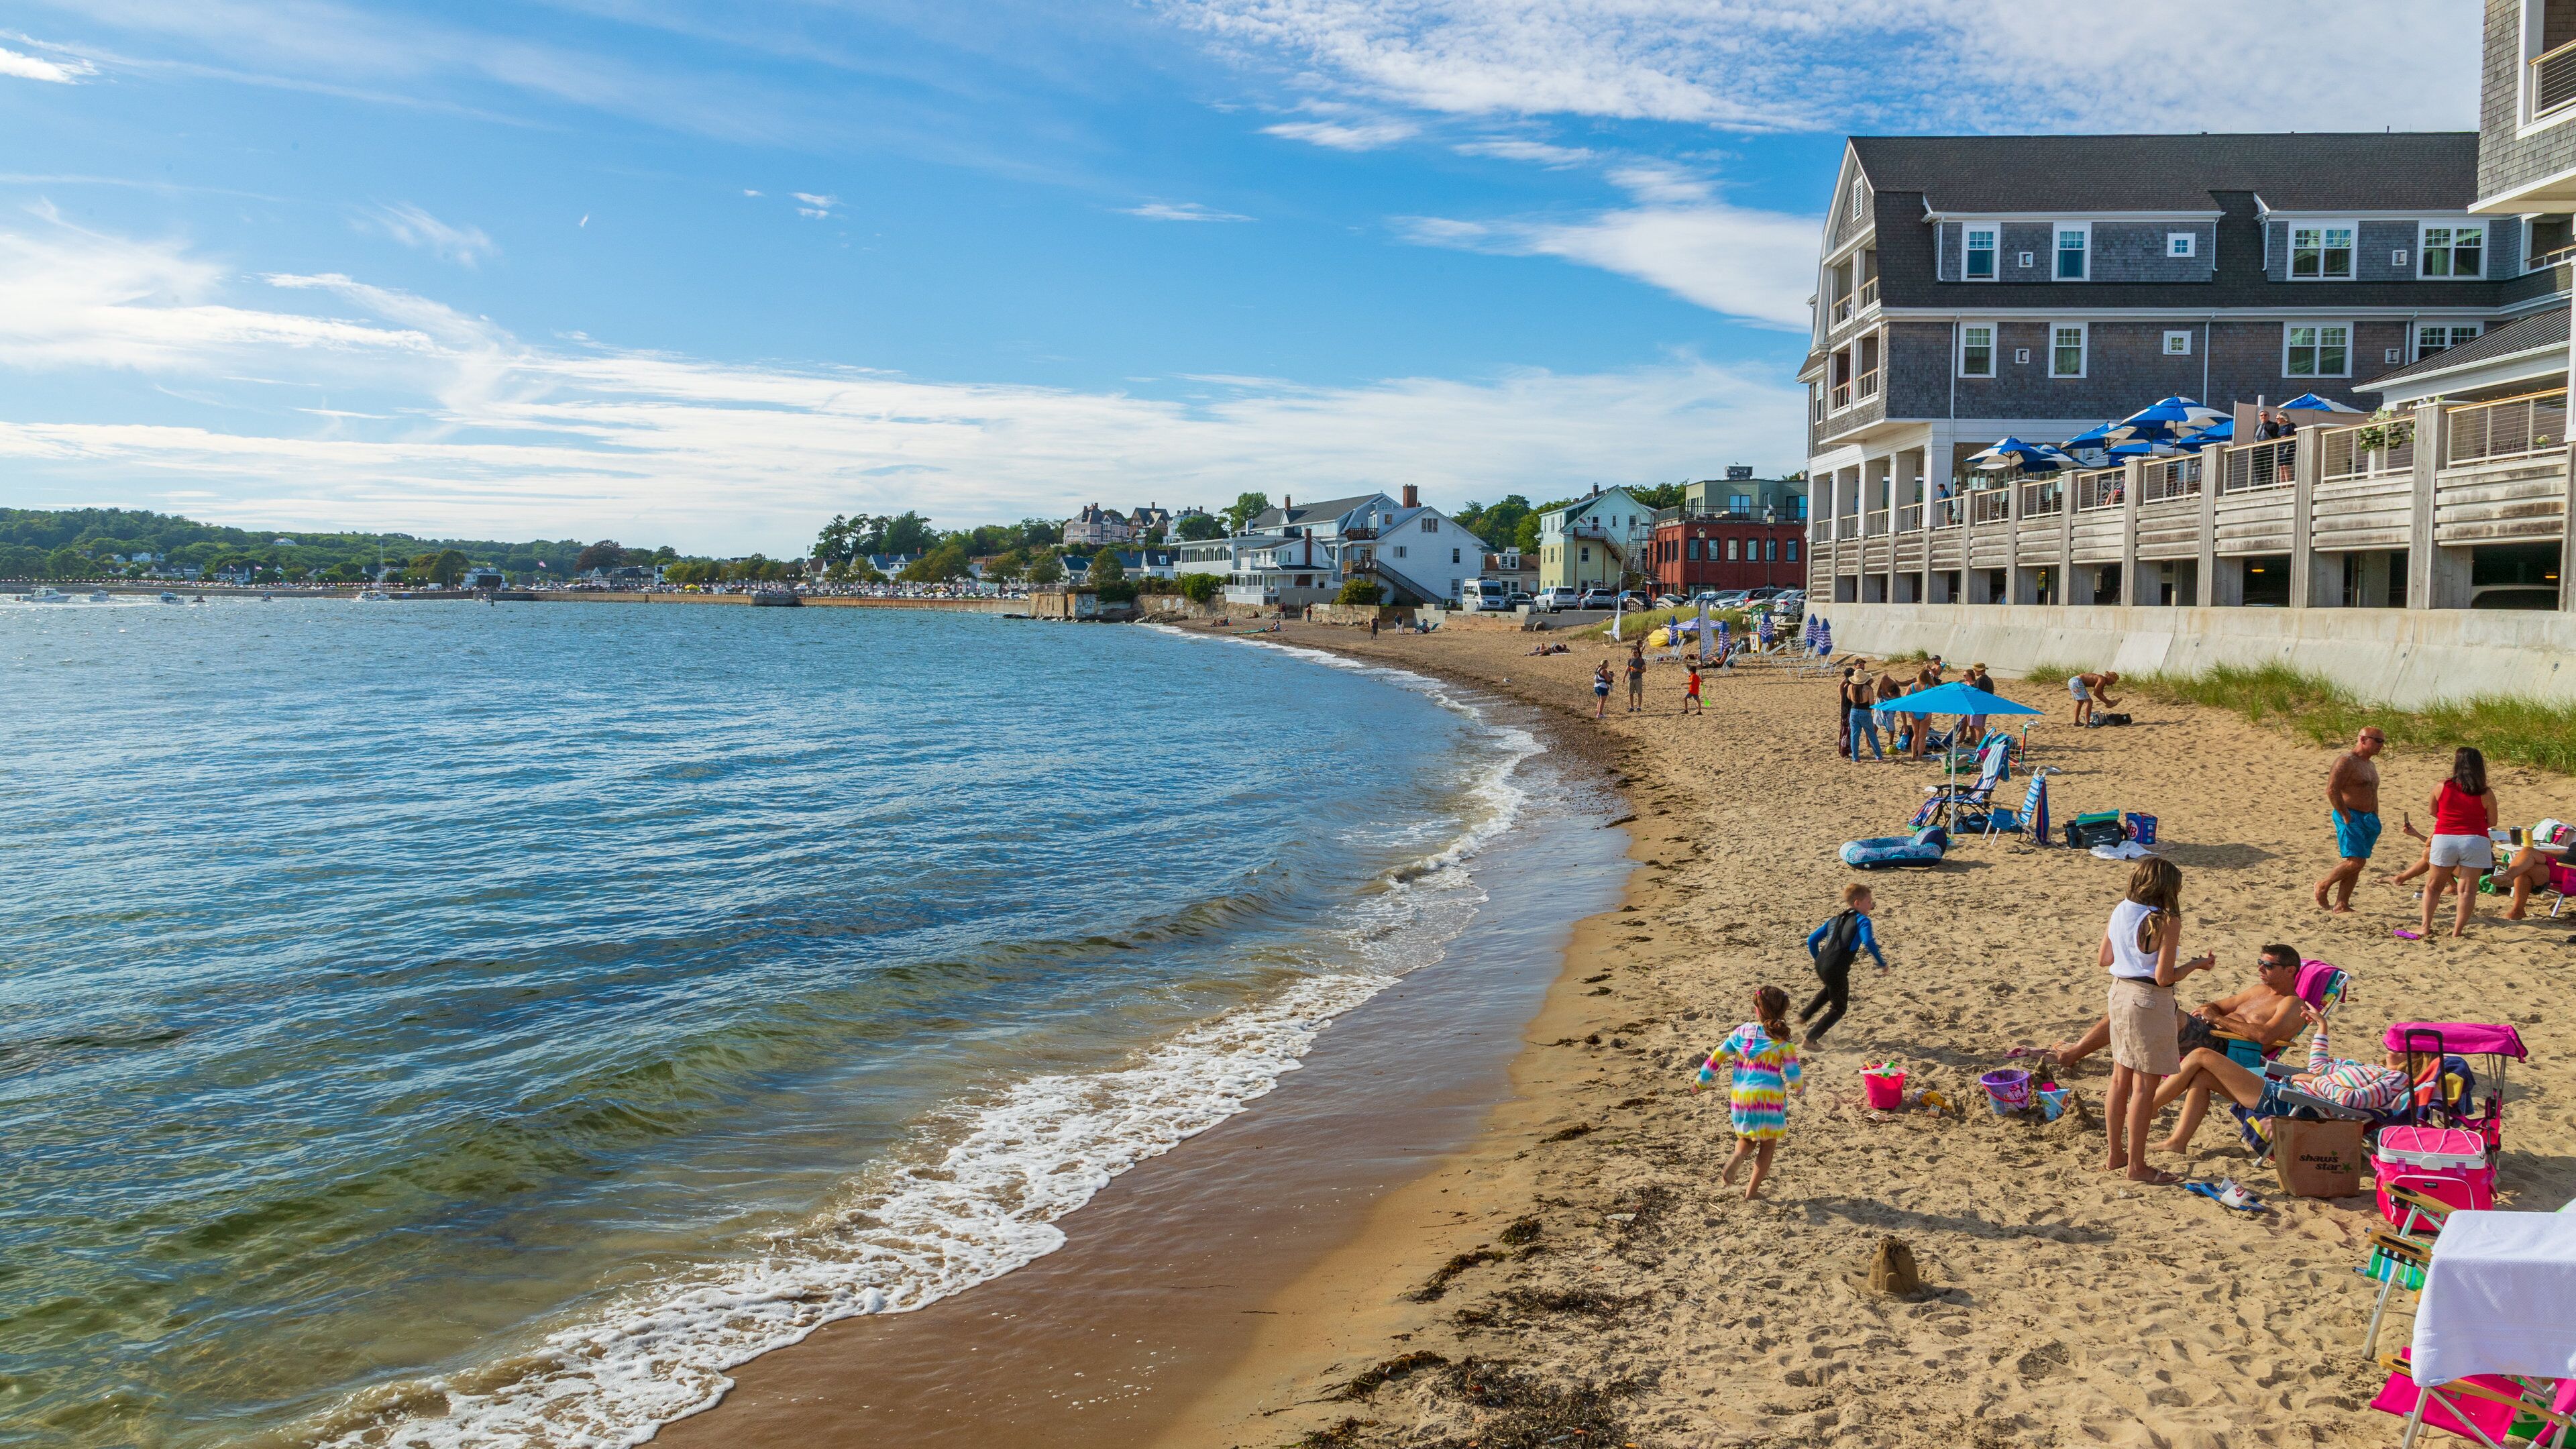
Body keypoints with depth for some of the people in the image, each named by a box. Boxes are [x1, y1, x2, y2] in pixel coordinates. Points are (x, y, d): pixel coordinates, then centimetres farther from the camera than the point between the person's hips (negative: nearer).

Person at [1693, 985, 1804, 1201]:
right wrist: (1801, 1089, 16)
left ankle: (1735, 1160, -7)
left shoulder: (1741, 1032, 0)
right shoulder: (1783, 1043, -9)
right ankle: (1752, 1191, 15)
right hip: (1769, 1099, -3)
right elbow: (1793, 1076, -7)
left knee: (1747, 1138, 25)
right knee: (1768, 1146, 16)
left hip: (1740, 1096, 3)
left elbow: (1717, 1056, 5)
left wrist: (1701, 1081, 17)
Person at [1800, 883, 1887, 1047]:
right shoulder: (1861, 920, -3)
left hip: (1820, 966, 7)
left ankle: (1804, 1016, 38)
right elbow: (1868, 942, -21)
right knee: (1838, 1008, 12)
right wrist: (1882, 963, -11)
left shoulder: (1834, 919, 18)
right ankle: (1809, 1040, 5)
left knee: (1832, 988, 40)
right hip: (1837, 971, -7)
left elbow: (1812, 939, 18)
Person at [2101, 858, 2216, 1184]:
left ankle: (2116, 1155, 26)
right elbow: (2164, 977, -19)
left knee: (2120, 1079, 17)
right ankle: (2136, 1165, 7)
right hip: (2149, 1001, -8)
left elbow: (2104, 959, 10)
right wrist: (2196, 964, -3)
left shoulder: (2119, 912, 3)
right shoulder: (2166, 922, -17)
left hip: (2120, 992, 8)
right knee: (2145, 1086, 1)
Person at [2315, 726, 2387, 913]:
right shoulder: (2346, 761, -11)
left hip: (2367, 818, 9)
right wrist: (2346, 817, -20)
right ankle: (2323, 886, 2)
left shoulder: (2370, 766, 20)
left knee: (2356, 864, 5)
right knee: (2356, 860, -16)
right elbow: (2332, 790, -20)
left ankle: (2341, 905, 7)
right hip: (2350, 817, -9)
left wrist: (2375, 821, 17)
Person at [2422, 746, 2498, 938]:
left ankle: (2426, 926, 8)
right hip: (2474, 841, -1)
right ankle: (2457, 932, -1)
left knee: (2434, 886, 15)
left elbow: (2433, 812, 11)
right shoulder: (2486, 794, -4)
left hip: (2443, 839, 1)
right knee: (2468, 889, 4)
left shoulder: (2442, 787, -3)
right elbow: (2492, 822, 4)